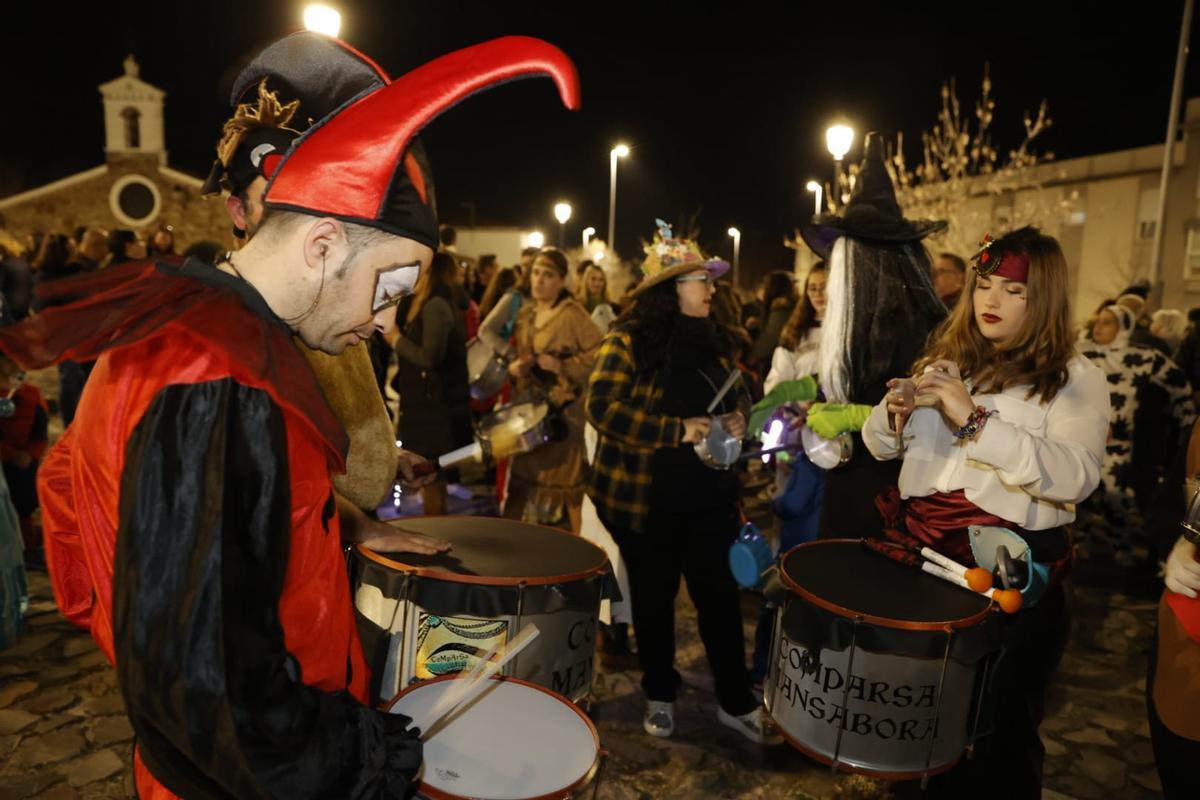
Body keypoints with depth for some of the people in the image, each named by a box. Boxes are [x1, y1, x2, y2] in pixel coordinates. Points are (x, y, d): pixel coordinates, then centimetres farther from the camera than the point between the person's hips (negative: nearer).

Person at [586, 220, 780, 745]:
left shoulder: (715, 341, 7)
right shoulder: (628, 342, -10)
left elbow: (738, 395, 21)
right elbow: (602, 408, -20)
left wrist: (738, 417, -3)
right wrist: (677, 430, -23)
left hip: (709, 494, 4)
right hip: (645, 498, -4)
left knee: (720, 595, 8)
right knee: (654, 598, 12)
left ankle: (737, 703, 24)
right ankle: (660, 697, 31)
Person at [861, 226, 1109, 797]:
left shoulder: (1075, 379, -6)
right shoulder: (945, 357, 9)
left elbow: (1075, 477, -23)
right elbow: (881, 446, 9)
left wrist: (977, 420, -29)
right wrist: (894, 410, -13)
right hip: (920, 546, 5)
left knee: (999, 720, 11)